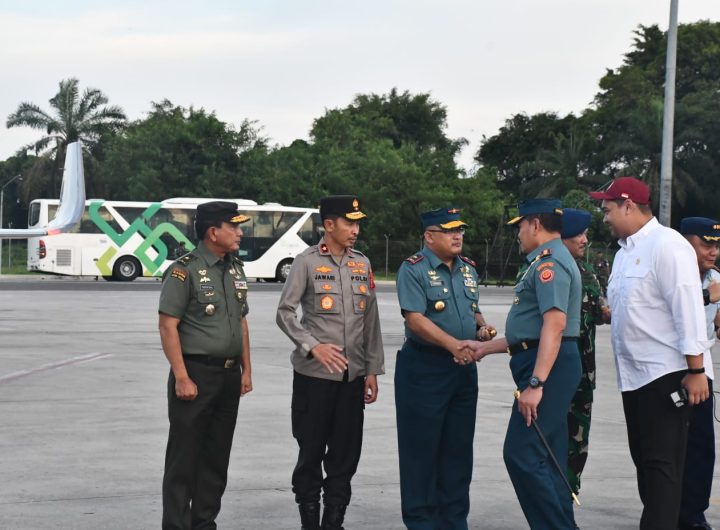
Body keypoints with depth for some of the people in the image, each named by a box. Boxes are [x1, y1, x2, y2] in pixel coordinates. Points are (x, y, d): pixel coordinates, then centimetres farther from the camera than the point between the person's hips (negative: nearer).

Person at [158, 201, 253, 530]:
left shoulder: (235, 269, 12)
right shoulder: (185, 271, -11)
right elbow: (167, 326, -14)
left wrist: (246, 369, 13)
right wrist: (182, 378, -18)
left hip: (229, 376, 7)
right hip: (196, 373, -7)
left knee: (216, 457, 12)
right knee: (184, 457, -2)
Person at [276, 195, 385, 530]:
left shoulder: (362, 264, 10)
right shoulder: (307, 262, -4)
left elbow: (371, 320, 12)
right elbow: (285, 313, -5)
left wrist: (373, 370, 9)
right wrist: (313, 346, -17)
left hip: (353, 376, 4)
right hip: (314, 375, -4)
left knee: (346, 454, 7)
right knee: (311, 452, 3)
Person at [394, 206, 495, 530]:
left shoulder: (468, 269, 12)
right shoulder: (413, 269, -10)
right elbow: (415, 320, -20)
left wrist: (481, 327, 1)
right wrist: (453, 344, -29)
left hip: (463, 367, 7)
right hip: (423, 367, -7)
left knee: (459, 446, 11)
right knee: (421, 446, -1)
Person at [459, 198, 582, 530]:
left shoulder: (549, 263, -12)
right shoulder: (548, 261, 23)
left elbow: (554, 324, -24)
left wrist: (535, 384, -28)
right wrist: (485, 348, 27)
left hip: (546, 366, -11)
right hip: (543, 363, 11)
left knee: (522, 455, -14)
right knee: (547, 460, 11)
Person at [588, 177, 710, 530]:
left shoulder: (666, 245, -14)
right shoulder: (625, 252, 14)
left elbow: (688, 308, -17)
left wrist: (695, 370, -19)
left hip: (665, 374, -9)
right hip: (634, 374, 9)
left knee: (661, 462, -8)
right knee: (643, 458, 13)